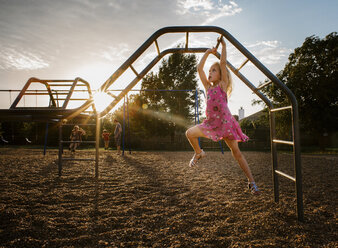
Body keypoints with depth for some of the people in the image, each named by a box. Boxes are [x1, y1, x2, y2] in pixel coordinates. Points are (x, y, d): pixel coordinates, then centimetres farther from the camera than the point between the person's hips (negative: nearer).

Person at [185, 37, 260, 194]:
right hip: (211, 122, 4)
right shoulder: (208, 86, 12)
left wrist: (223, 45, 0)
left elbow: (223, 63, -6)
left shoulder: (223, 85, 0)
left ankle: (251, 182, 8)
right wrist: (208, 52, 12)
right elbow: (199, 69, 10)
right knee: (189, 133, -12)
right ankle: (198, 153, 17)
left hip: (225, 122, -4)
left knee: (236, 153, -2)